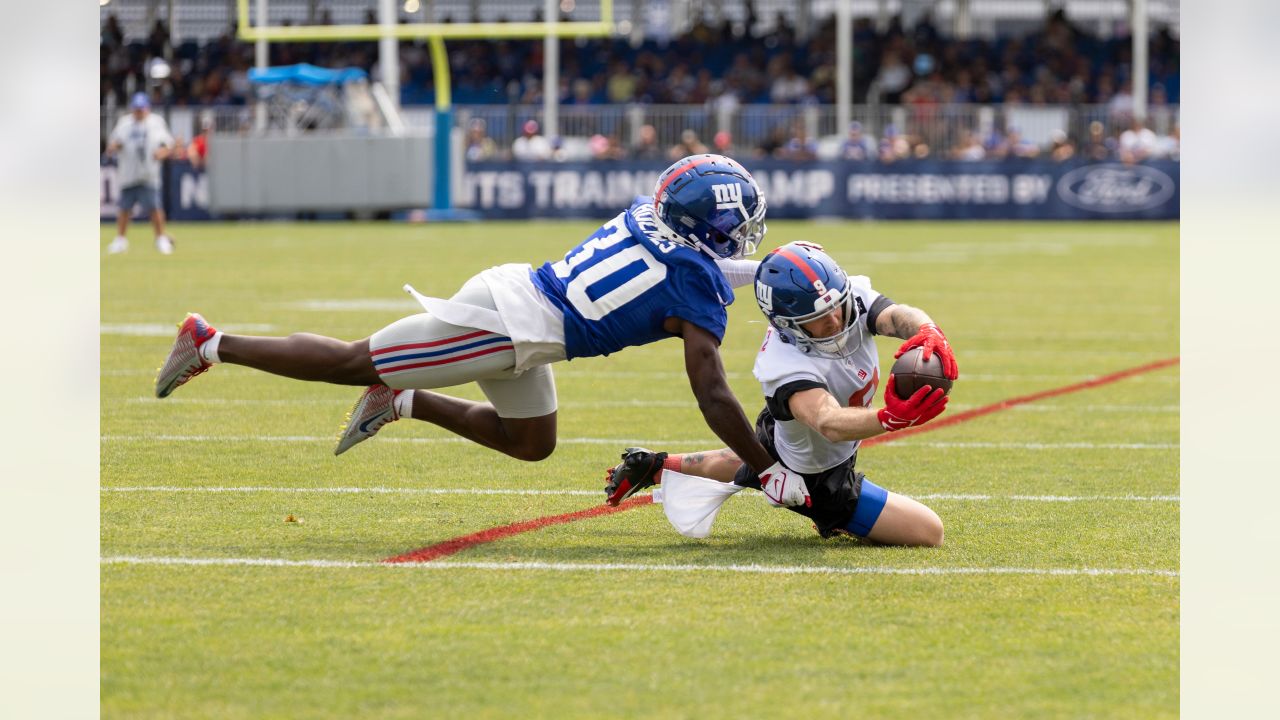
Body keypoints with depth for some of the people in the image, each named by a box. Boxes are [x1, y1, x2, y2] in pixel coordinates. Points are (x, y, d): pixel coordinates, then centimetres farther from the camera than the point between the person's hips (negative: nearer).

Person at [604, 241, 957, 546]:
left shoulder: (855, 297, -24)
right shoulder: (787, 367, -44)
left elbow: (898, 315, -40)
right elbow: (829, 424, -60)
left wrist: (929, 334, -65)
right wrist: (889, 419, -79)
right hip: (817, 480, -8)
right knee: (928, 533, -7)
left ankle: (655, 467, 51)